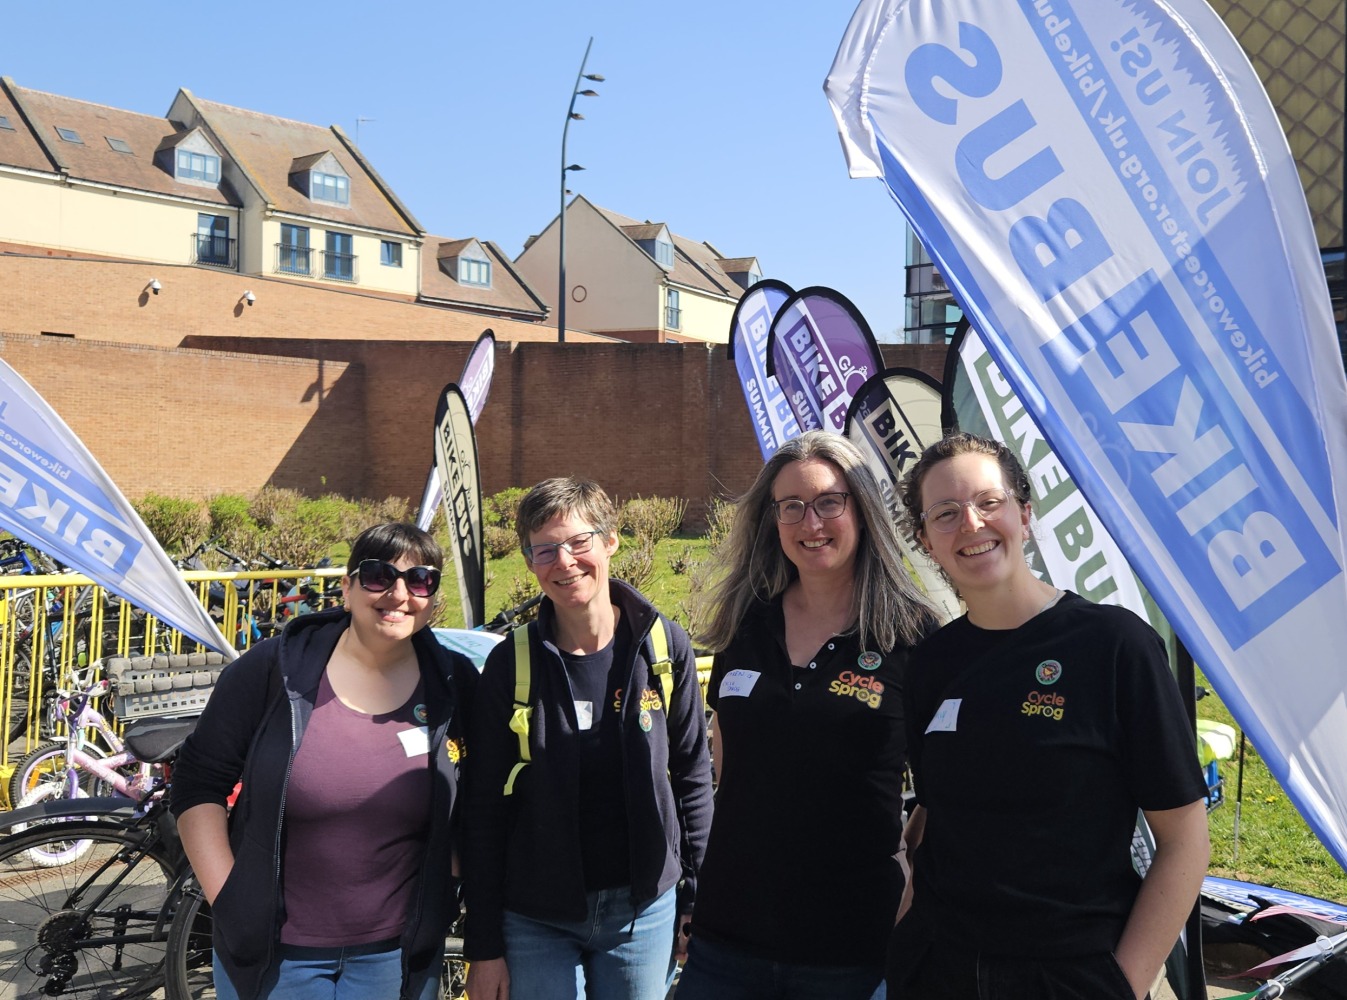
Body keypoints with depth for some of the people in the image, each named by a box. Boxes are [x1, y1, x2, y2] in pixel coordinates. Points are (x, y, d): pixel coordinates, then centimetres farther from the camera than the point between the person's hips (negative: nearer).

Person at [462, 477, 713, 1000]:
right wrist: (483, 945, -2)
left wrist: (698, 898, 3)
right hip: (536, 920, 0)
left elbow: (692, 776, 3)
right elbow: (484, 810, -2)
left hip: (643, 910, 1)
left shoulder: (664, 645, -5)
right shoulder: (511, 664, -7)